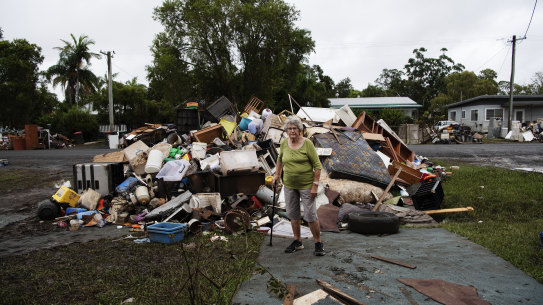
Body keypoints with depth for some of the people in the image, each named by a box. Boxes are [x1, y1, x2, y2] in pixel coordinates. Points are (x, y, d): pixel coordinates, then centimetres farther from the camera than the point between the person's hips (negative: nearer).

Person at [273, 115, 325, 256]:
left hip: (306, 185, -5)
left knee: (310, 215, -3)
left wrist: (315, 185, -15)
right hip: (289, 185, 5)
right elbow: (280, 159, 22)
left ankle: (318, 243, 13)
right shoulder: (284, 143, 2)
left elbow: (317, 165, -11)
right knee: (293, 214, 12)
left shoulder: (307, 143, -12)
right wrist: (277, 174, 17)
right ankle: (297, 242, 28)